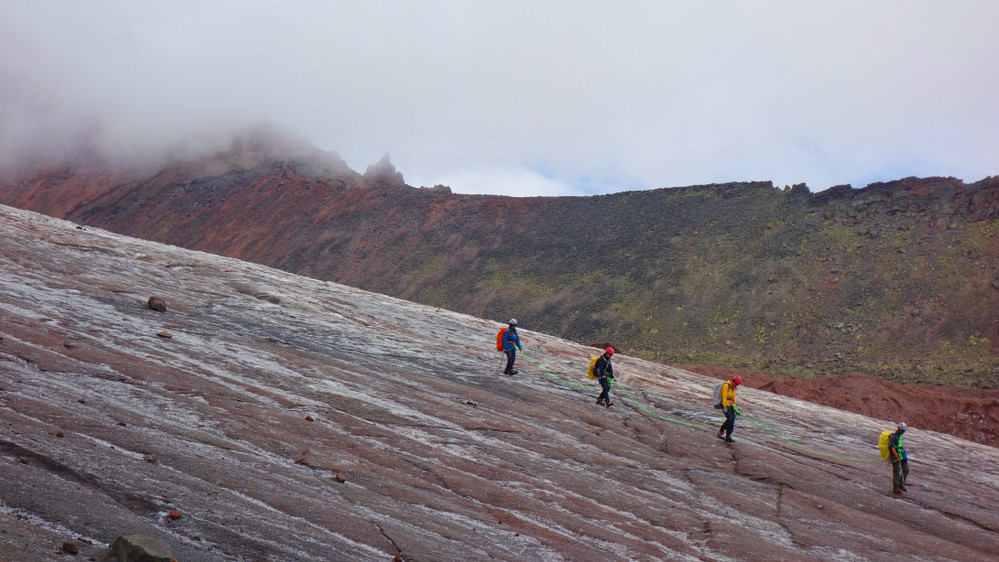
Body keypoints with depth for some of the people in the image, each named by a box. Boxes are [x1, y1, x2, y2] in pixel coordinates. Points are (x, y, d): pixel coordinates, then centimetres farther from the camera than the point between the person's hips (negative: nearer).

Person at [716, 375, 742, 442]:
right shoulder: (726, 386, -10)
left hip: (731, 405, 9)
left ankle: (728, 436, 8)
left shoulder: (732, 387, 18)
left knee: (732, 421, 1)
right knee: (729, 419, -18)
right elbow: (724, 397, -17)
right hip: (725, 405, -9)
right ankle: (721, 431, -4)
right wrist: (725, 406, -22)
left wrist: (735, 408, 24)